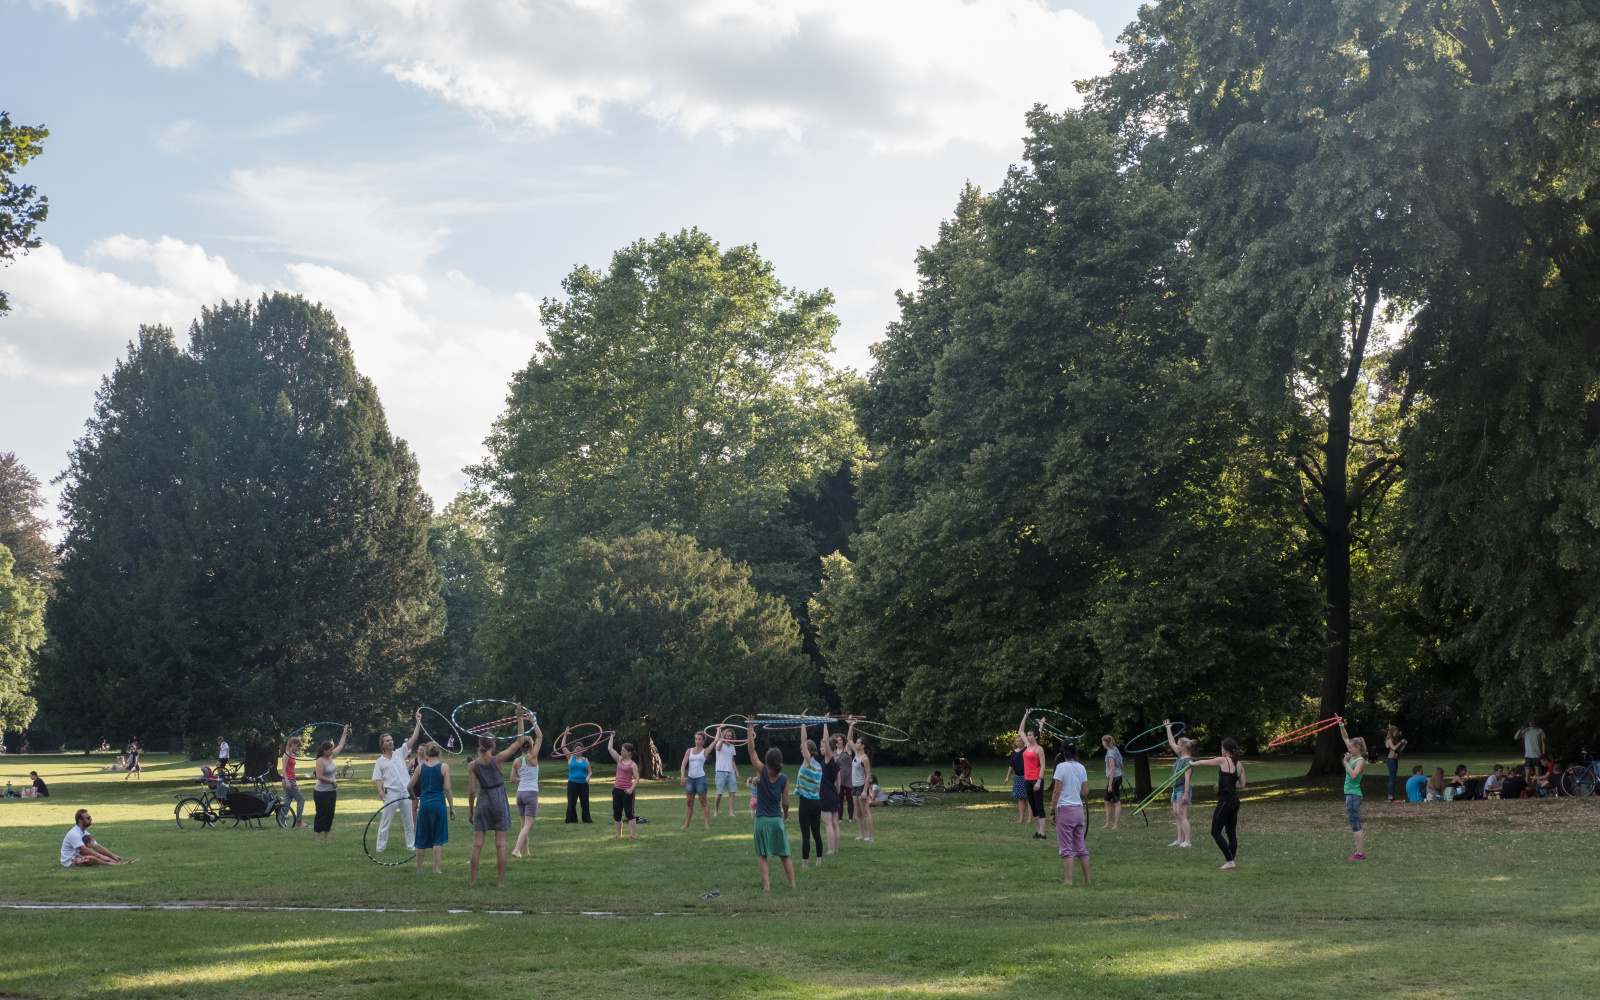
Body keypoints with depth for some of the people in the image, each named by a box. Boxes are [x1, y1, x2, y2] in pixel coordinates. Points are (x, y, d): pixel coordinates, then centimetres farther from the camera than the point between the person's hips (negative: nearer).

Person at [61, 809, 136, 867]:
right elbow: (84, 850, -28)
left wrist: (113, 856, -2)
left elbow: (97, 847, 9)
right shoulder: (74, 833, -20)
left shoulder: (84, 833, 11)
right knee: (92, 858, -31)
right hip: (69, 862, -10)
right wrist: (100, 856, -28)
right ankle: (115, 864, -41)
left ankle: (119, 861, -22)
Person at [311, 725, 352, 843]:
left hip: (332, 792, 8)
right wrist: (332, 781, -13)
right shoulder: (320, 761, -15)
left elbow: (340, 746, 19)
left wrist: (345, 732, 20)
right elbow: (320, 777, -22)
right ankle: (317, 838, 3)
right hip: (322, 792, -8)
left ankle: (326, 837, 17)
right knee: (321, 815, -3)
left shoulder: (331, 757, 7)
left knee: (330, 815, 10)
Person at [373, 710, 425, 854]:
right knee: (385, 822, -1)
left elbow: (414, 738, 6)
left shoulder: (400, 753, 11)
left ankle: (411, 845, 17)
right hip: (391, 794, -3)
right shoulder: (380, 761, 3)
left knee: (409, 822, 9)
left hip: (405, 793, 3)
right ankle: (380, 847, 5)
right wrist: (380, 791, -19)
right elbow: (377, 779, -1)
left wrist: (418, 722, 0)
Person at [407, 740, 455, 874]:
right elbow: (447, 789, -7)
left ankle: (419, 869, 19)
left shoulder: (420, 767, 2)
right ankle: (436, 869, 2)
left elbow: (409, 786, 6)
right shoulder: (444, 767, -4)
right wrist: (452, 807, -1)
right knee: (438, 838, 6)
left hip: (424, 804, 2)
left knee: (422, 838, 13)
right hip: (439, 803, -2)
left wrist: (413, 796, 28)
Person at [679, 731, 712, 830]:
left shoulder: (705, 752, 3)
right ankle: (686, 824, 12)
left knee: (703, 802, -2)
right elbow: (683, 764, 4)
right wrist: (682, 776, -8)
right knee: (689, 803, 7)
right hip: (690, 778, 3)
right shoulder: (689, 751, 10)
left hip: (700, 778, -3)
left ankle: (707, 824, -1)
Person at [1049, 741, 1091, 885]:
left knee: (1066, 848, -3)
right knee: (1080, 846, 13)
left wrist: (1052, 811, -6)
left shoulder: (1061, 767, -10)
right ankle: (1087, 879, 14)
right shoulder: (1081, 768, 6)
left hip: (1065, 809, -5)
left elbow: (1056, 792, -12)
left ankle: (1068, 880, -8)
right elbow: (1085, 792, 8)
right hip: (1079, 809, 5)